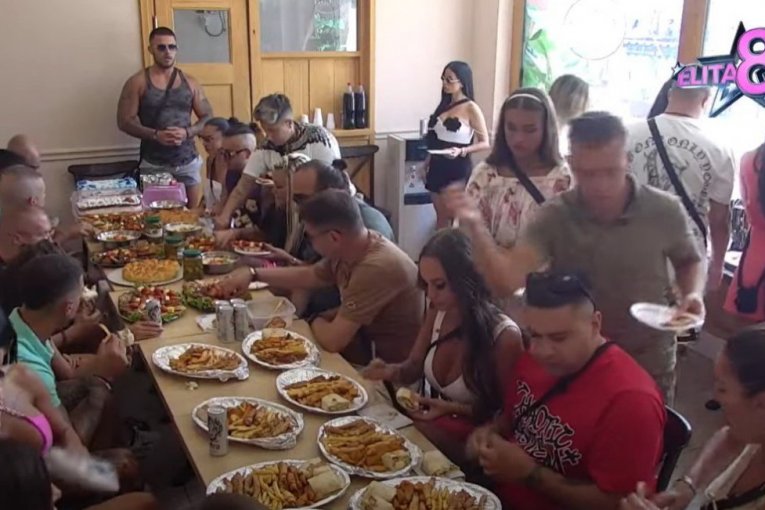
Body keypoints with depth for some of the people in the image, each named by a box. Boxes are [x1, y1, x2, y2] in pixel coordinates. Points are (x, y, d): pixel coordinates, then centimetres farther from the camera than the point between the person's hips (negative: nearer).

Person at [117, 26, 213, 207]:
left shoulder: (190, 82, 6)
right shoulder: (137, 82, -2)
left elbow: (208, 117, 7)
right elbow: (125, 121, -6)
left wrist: (187, 132, -12)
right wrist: (155, 135, -20)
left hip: (188, 162, 3)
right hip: (153, 165, -2)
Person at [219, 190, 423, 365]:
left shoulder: (377, 268, -33)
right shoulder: (346, 249, -4)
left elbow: (331, 339, -30)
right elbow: (310, 276, 15)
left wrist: (316, 321, -7)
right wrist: (253, 273, 6)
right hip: (367, 340, 7)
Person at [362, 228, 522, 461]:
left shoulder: (504, 336, -23)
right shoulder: (437, 312, -5)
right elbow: (413, 368, 7)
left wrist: (453, 409, -26)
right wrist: (391, 371, -16)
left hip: (466, 444, -6)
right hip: (431, 426, 6)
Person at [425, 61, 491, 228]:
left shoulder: (471, 108, -10)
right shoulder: (444, 105, 10)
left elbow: (485, 143, -11)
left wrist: (461, 151, -26)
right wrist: (427, 165, 15)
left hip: (458, 169, -6)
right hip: (438, 167, 6)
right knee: (441, 217, 12)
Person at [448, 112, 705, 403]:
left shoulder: (665, 210, -15)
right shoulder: (554, 217, -17)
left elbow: (689, 261, 6)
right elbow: (507, 281, -28)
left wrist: (693, 293, -15)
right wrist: (476, 227, -43)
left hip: (650, 366, 0)